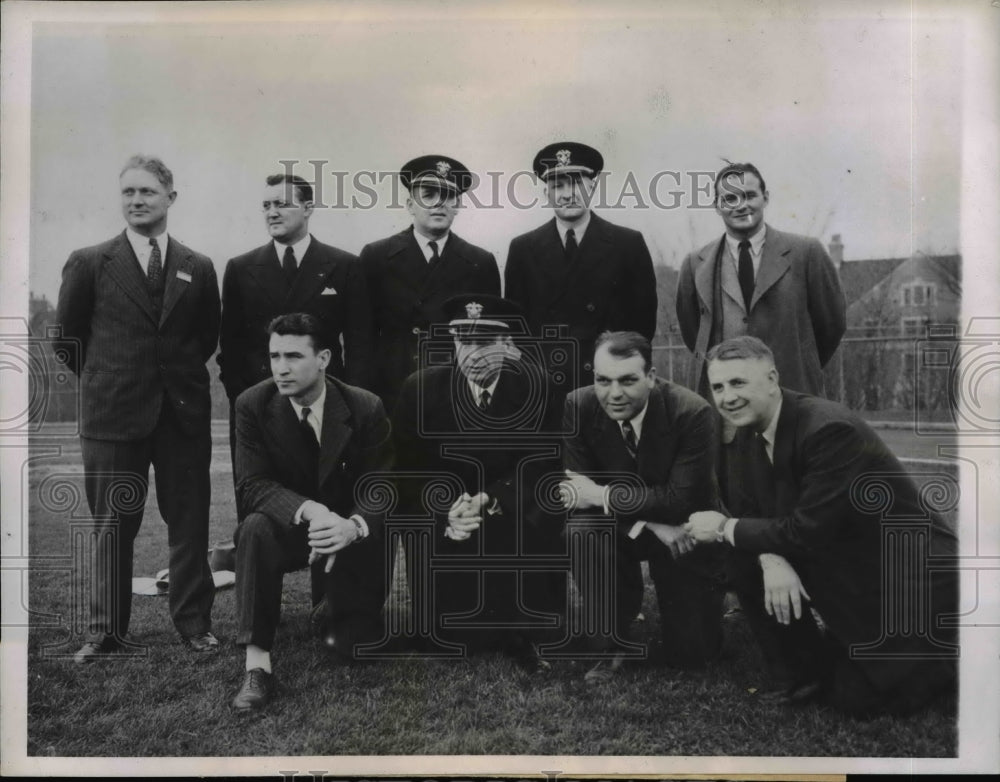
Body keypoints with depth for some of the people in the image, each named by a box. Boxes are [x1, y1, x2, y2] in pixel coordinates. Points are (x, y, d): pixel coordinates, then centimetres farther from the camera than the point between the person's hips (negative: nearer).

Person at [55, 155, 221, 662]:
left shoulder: (198, 269, 6)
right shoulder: (89, 264, 1)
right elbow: (67, 336, 7)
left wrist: (178, 376, 11)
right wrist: (105, 383, 8)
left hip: (184, 413, 2)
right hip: (112, 415, -1)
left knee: (189, 523, 6)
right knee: (112, 527, 7)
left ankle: (194, 624, 20)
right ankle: (107, 633, 20)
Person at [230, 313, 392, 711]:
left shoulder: (365, 407, -15)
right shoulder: (253, 405, -13)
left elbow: (380, 487, -14)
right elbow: (251, 484, -17)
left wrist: (354, 526, -38)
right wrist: (310, 510, -37)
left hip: (353, 539, 0)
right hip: (289, 527, 1)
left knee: (351, 645, -12)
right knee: (256, 527, -34)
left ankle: (334, 604, 26)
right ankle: (257, 664, -27)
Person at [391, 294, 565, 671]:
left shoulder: (534, 388, -11)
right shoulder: (421, 387, -9)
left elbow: (541, 468, -12)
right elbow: (408, 470, -8)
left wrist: (489, 501, -29)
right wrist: (445, 516, -27)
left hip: (514, 511, 0)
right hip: (442, 511, 0)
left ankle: (520, 636, -2)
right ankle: (453, 636, 13)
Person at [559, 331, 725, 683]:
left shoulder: (693, 412, -25)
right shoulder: (577, 407, -19)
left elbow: (682, 499, -26)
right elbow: (580, 492, -18)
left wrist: (602, 495, -29)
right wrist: (649, 523, -28)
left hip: (685, 534, -1)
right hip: (622, 529, 2)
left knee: (691, 654, -2)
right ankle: (612, 643, -6)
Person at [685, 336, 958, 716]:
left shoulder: (830, 429, -29)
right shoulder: (753, 431, -3)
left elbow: (808, 531, -29)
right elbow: (749, 507, 1)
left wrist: (725, 528, -19)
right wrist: (772, 560, -20)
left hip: (908, 581, -7)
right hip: (843, 566, 8)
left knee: (856, 698, -2)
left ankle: (956, 657, 18)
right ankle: (810, 669, 8)